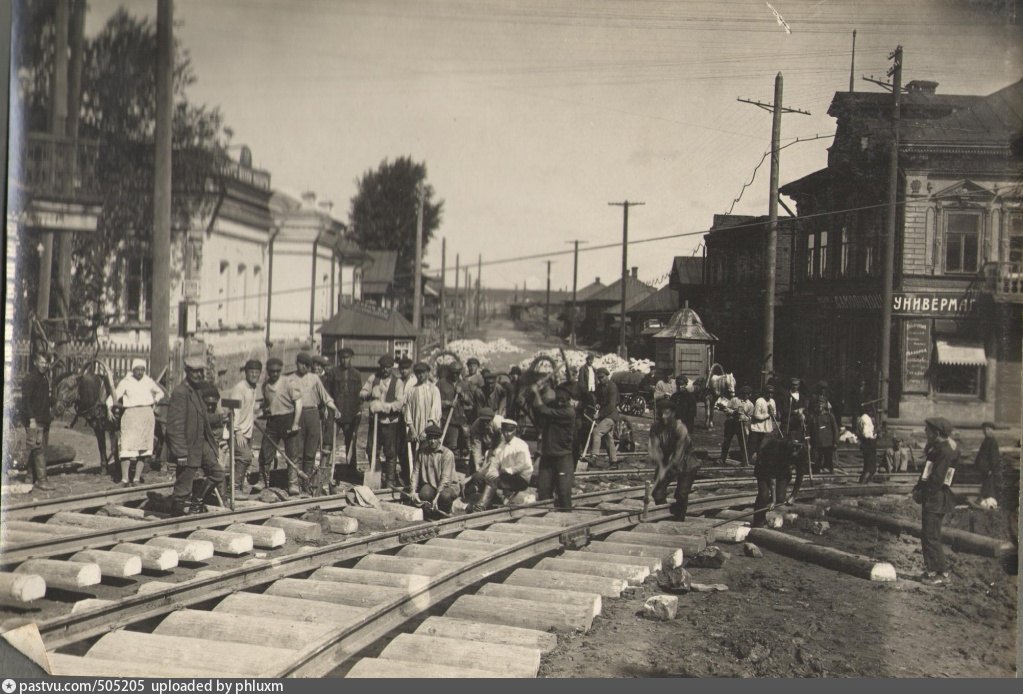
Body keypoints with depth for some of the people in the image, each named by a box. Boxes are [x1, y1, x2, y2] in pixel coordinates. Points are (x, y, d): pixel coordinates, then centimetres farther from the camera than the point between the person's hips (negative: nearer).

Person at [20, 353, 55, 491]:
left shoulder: (45, 378, 18)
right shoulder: (29, 378, -9)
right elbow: (26, 400, -15)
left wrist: (50, 415, 16)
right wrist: (31, 419, -20)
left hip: (44, 421, 9)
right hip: (34, 421, -9)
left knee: (37, 451, 10)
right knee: (38, 450, -12)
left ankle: (32, 479, 16)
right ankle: (41, 481, -13)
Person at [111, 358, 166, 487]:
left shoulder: (148, 381, 10)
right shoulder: (125, 382, 1)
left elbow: (161, 393, 24)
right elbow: (115, 400, 0)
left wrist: (155, 401, 11)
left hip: (147, 415, 3)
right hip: (131, 415, -3)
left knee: (144, 447, 1)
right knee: (127, 445, -12)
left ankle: (137, 477, 5)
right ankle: (125, 478, -14)